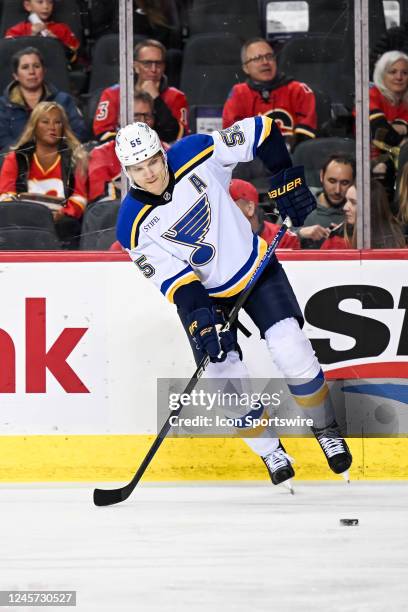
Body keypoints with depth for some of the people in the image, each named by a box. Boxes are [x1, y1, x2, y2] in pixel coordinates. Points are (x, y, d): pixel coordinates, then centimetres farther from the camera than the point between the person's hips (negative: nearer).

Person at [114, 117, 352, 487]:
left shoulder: (196, 155, -19)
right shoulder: (135, 225, -19)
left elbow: (261, 131, -10)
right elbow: (171, 278, -22)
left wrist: (286, 178, -14)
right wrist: (200, 315, -35)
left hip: (254, 266, 0)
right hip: (205, 293, 0)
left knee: (291, 351, -13)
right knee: (226, 377, -11)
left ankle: (326, 429, 10)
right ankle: (270, 452, 13)